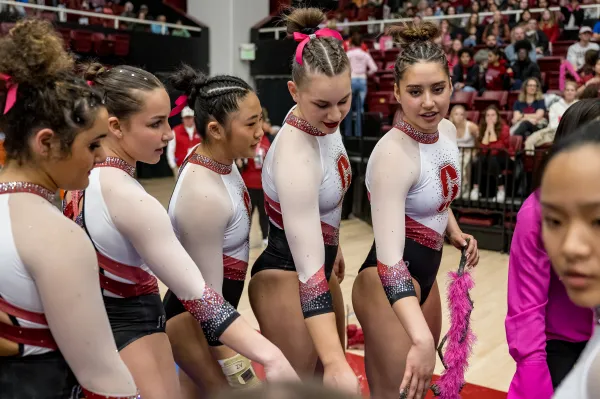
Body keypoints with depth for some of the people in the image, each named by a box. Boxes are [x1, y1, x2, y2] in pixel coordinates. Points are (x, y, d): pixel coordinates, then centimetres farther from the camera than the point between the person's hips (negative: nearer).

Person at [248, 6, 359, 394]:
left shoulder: (324, 123, -7)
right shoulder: (295, 156, -33)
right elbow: (308, 272, -37)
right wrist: (336, 362, -41)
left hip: (320, 262, 9)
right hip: (287, 276, -9)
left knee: (333, 383, 24)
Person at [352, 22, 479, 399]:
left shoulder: (448, 130, -2)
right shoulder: (394, 154, -28)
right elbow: (390, 259, -37)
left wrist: (454, 232, 3)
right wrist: (421, 338, -47)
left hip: (425, 274, 9)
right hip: (391, 283, -9)